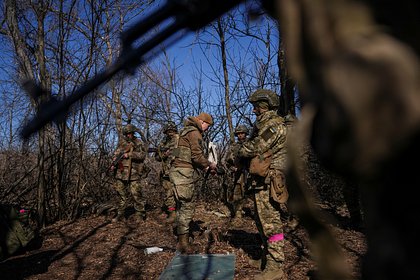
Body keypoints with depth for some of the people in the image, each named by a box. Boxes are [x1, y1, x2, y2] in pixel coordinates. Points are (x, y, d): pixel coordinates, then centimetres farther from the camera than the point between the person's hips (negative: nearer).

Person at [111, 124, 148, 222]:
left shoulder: (138, 143, 0)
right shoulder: (121, 143, 12)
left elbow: (143, 155, -12)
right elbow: (116, 154, 17)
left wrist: (130, 154, -20)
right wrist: (114, 164, 0)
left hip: (134, 174, -4)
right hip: (122, 173, 4)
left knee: (137, 195, -5)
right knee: (122, 195, 12)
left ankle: (140, 215, 6)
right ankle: (121, 214, 23)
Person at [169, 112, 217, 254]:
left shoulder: (187, 131, 22)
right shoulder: (194, 132, -9)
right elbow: (197, 156, -16)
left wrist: (204, 167, 17)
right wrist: (209, 165, 0)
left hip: (180, 171, 10)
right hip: (183, 172, -10)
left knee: (182, 206, 14)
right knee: (187, 207, -7)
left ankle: (181, 240, 22)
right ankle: (183, 243, -4)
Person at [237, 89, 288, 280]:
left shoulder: (273, 124, -13)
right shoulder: (264, 124, 19)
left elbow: (255, 148, -19)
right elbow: (255, 149, 20)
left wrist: (241, 152, -1)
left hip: (268, 180, -10)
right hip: (261, 180, 10)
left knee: (270, 222, -7)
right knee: (263, 221, 18)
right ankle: (268, 256, 31)